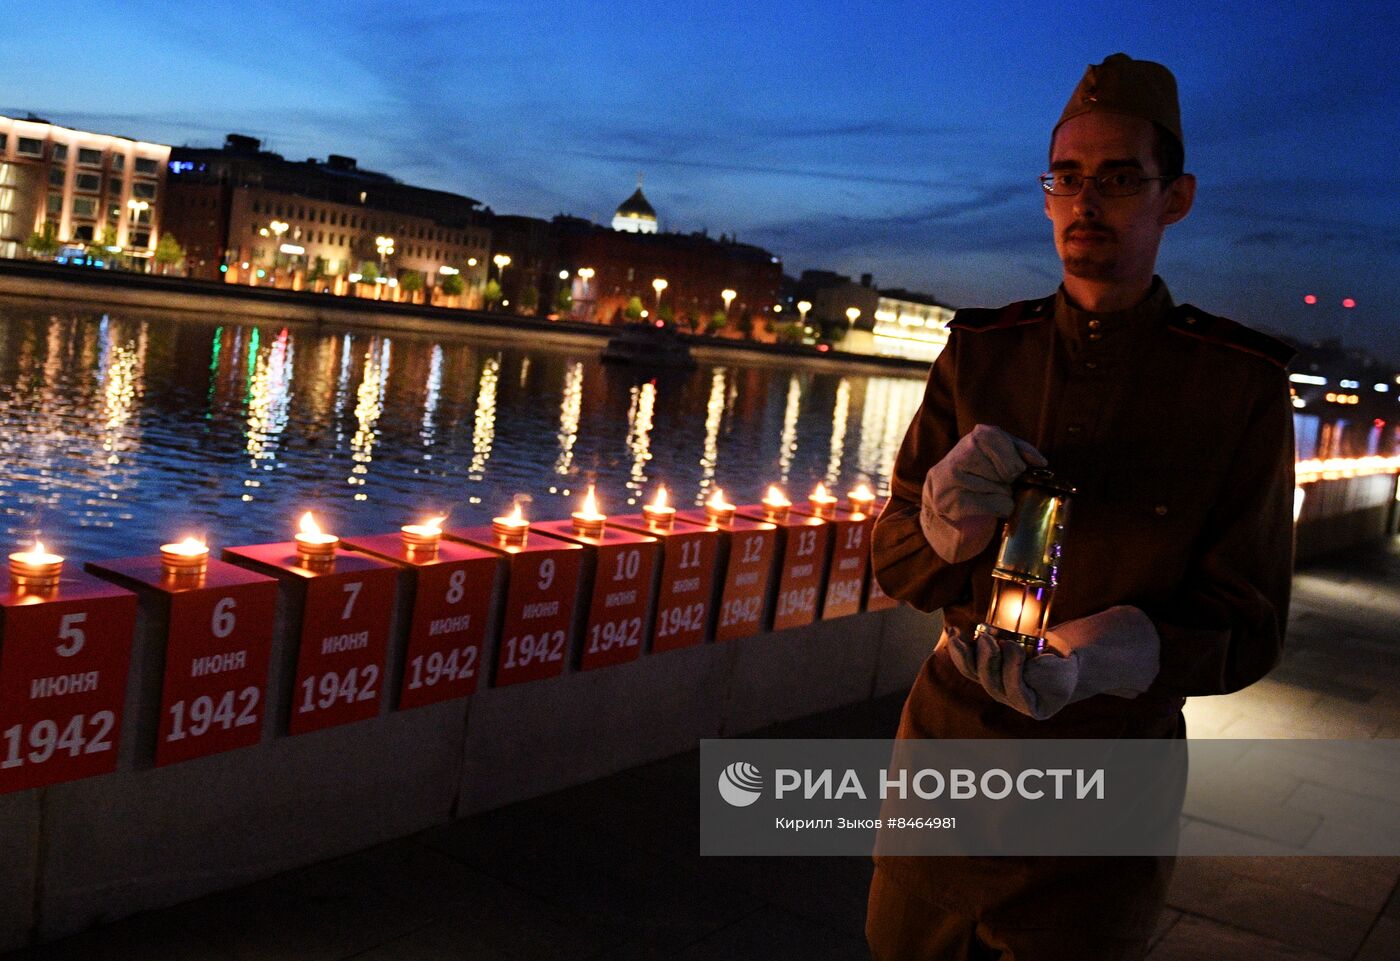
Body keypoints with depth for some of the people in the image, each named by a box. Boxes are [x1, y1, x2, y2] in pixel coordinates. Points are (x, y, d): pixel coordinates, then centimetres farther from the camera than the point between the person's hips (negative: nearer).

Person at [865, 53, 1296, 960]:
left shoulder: (1243, 384, -10)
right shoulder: (980, 352, -2)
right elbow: (894, 565, -2)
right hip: (947, 753, 3)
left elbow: (1246, 627, -9)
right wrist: (948, 512, -25)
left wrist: (1097, 658, -29)